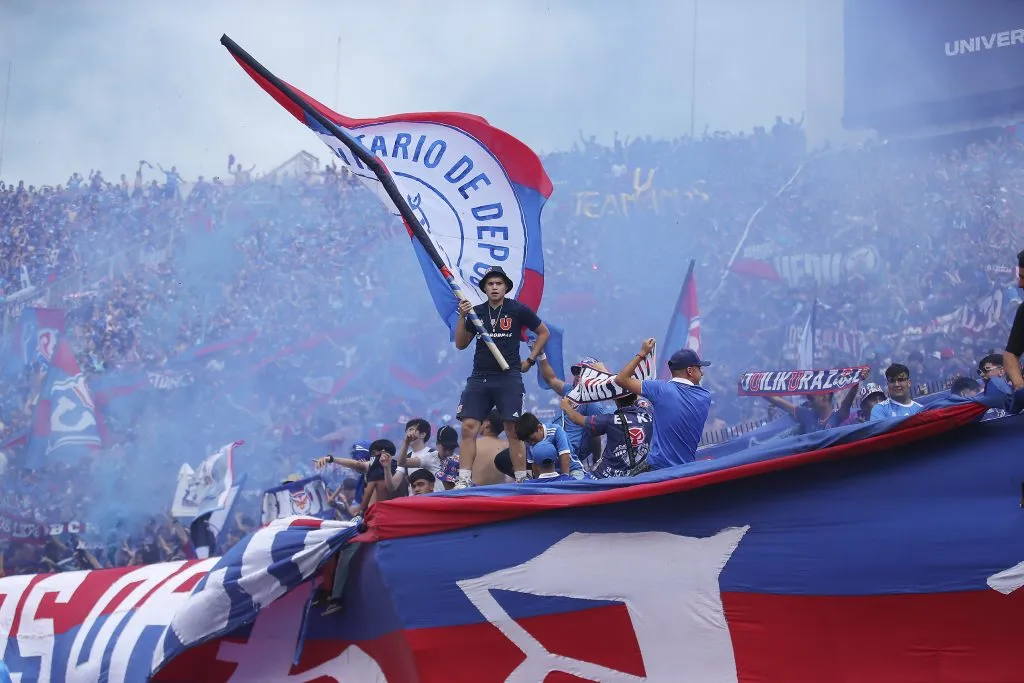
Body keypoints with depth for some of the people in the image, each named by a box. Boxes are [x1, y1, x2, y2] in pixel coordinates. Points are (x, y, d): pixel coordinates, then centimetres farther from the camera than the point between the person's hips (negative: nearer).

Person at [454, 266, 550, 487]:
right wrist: (462, 317, -4)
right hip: (479, 377, 3)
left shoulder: (518, 310, 2)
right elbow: (460, 344, 8)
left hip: (509, 377, -3)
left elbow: (544, 332, 11)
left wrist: (530, 360, 5)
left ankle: (522, 481, 2)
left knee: (514, 431, -5)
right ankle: (464, 481, -6)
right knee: (468, 427, -7)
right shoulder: (476, 312, 10)